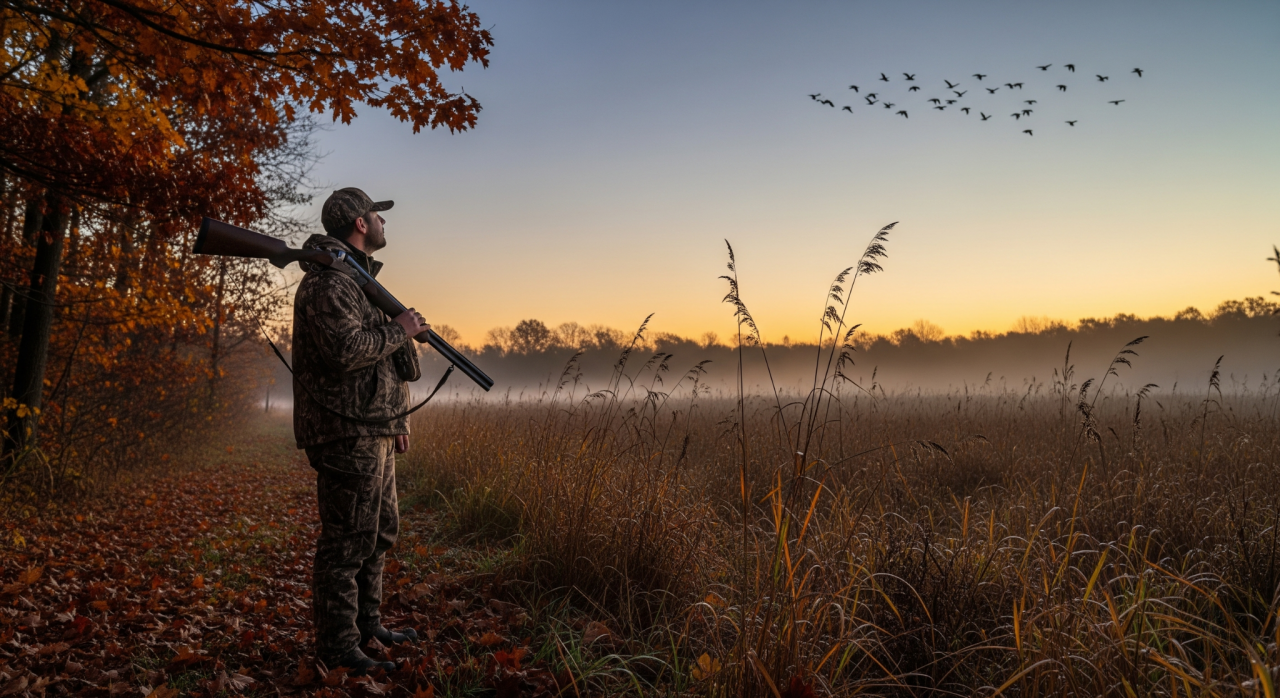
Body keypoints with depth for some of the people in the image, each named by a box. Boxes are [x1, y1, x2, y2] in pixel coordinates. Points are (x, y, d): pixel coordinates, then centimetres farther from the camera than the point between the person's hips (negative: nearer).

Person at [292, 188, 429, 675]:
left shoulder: (358, 277, 20)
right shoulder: (329, 280, -13)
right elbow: (346, 350, -27)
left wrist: (395, 420, 20)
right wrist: (399, 329, -13)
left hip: (375, 432, 11)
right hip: (349, 434, -11)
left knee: (380, 532, 18)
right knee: (348, 542, -3)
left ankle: (367, 624, 31)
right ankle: (338, 647, 8)